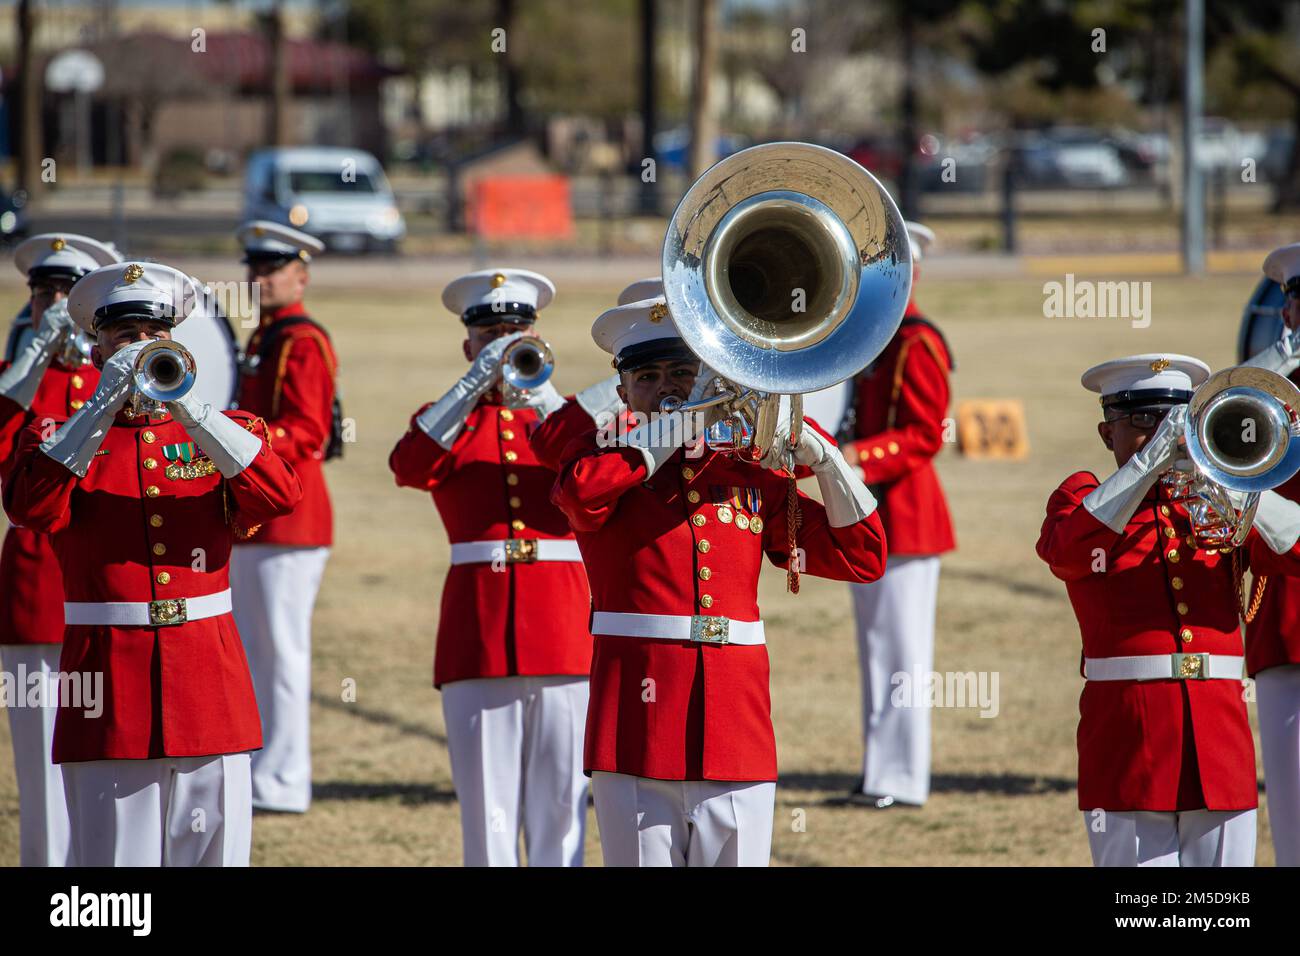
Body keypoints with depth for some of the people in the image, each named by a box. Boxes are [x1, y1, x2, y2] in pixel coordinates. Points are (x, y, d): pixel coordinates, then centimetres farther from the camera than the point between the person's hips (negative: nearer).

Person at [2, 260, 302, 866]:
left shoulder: (222, 436, 12)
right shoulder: (61, 440, 8)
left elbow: (281, 496, -9)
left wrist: (188, 407, -17)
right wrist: (106, 405, -17)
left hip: (208, 695, 2)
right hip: (111, 700, -2)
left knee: (214, 857, 1)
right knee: (116, 860, -4)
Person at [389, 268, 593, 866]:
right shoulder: (446, 420, 11)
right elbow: (411, 468, -12)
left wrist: (538, 390, -15)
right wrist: (478, 382, -15)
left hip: (560, 629, 1)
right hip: (478, 631, -1)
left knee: (560, 799, 1)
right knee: (487, 801, -1)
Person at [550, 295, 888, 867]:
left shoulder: (750, 472, 15)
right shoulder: (601, 456, 7)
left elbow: (862, 558, 14)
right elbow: (581, 496, -19)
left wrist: (821, 457, 2)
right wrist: (686, 422, -11)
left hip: (736, 730, 3)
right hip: (639, 729, -3)